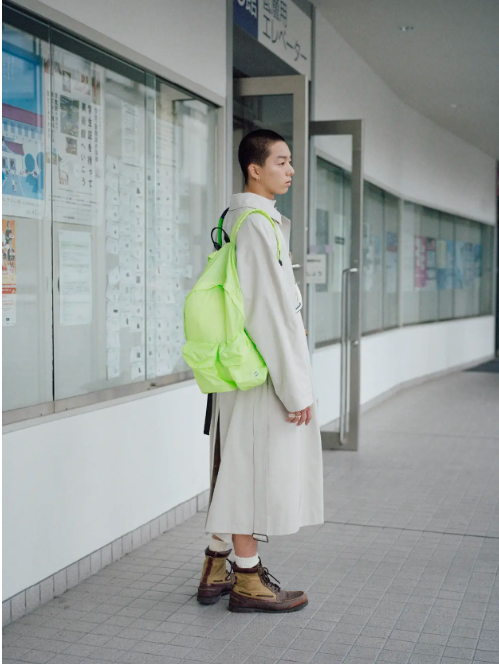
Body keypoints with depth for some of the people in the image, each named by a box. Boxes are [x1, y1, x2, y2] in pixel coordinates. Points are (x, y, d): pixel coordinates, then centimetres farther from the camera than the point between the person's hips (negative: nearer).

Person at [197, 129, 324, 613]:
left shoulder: (232, 219, 14)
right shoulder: (258, 223, -17)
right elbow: (273, 311, -21)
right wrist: (296, 387, -18)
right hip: (262, 368, -10)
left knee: (234, 468, 15)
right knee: (256, 468, -1)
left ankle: (215, 570, 24)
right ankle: (247, 580, 10)